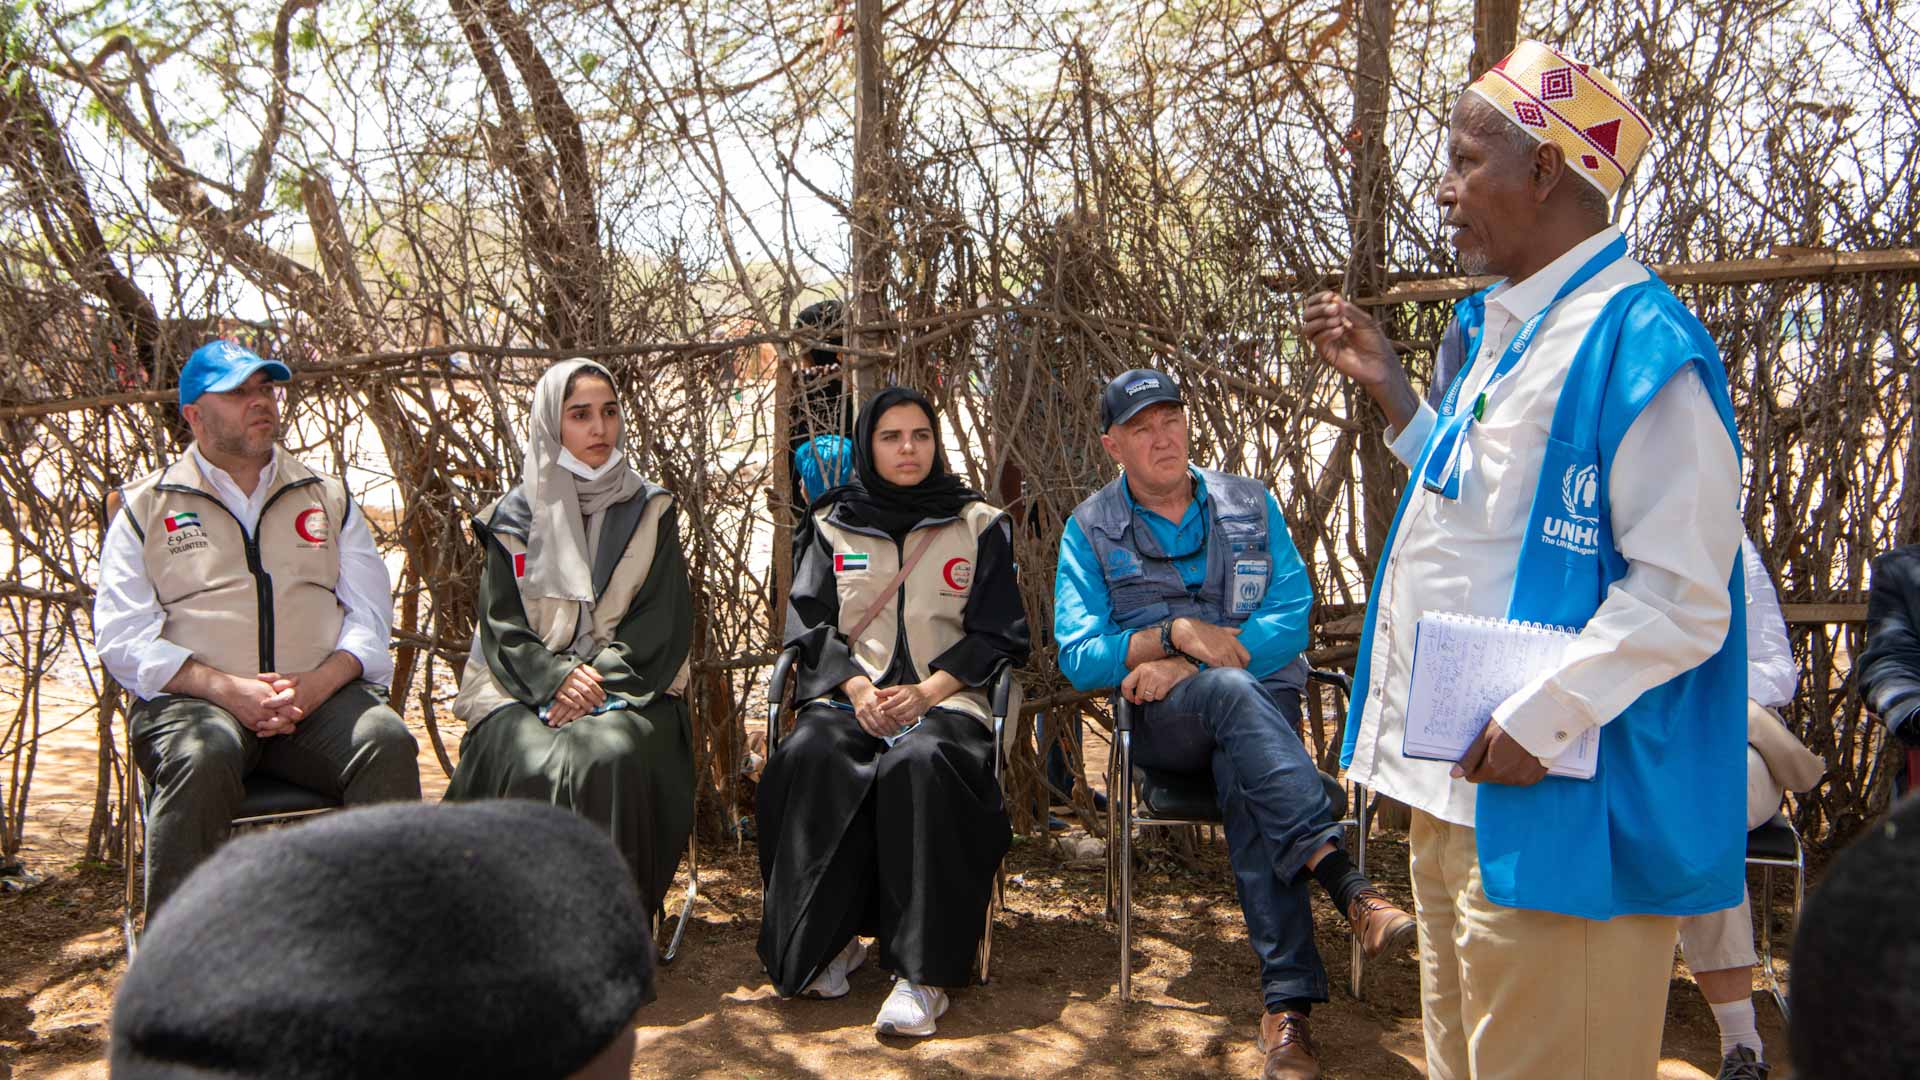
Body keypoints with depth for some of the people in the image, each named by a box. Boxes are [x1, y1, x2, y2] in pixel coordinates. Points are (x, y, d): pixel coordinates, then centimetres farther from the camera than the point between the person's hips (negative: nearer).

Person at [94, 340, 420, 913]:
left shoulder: (328, 499, 20)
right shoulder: (147, 509, 13)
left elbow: (371, 615, 11)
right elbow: (123, 639, 3)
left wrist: (318, 683, -10)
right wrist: (226, 689, -13)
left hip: (320, 697, 2)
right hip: (193, 700, -1)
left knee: (387, 741, -29)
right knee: (203, 757, -36)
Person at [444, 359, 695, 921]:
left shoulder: (649, 512, 11)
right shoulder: (514, 517, 12)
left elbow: (662, 622, 2)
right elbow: (500, 622, 3)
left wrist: (600, 685, -13)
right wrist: (556, 678, -15)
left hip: (627, 686, 0)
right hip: (525, 689, 1)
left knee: (610, 758, -33)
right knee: (532, 765, -32)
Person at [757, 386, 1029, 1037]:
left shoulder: (980, 525, 14)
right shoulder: (830, 525, 18)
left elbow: (996, 636, 7)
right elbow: (809, 624, 9)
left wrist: (926, 692, -10)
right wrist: (856, 686, -11)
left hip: (944, 698, -2)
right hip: (849, 696, 2)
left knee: (922, 761, -37)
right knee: (810, 756, -33)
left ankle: (923, 972, -34)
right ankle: (825, 941, -22)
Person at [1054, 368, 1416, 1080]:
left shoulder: (1252, 505, 13)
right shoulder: (1090, 530, 9)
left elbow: (1291, 620, 1)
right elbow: (1078, 658, -1)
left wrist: (1190, 667, -11)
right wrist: (1175, 633, -15)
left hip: (1264, 699, 1)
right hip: (1162, 721, -1)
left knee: (1244, 784, -33)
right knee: (1233, 691, -36)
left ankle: (1287, 1005, -38)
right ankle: (1349, 887, -48)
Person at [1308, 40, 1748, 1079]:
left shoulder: (1638, 346, -17)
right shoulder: (1498, 329, 12)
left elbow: (1681, 594, -21)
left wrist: (1539, 720, -24)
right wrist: (1387, 388, 17)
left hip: (1552, 806, -9)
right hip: (1450, 787, 10)